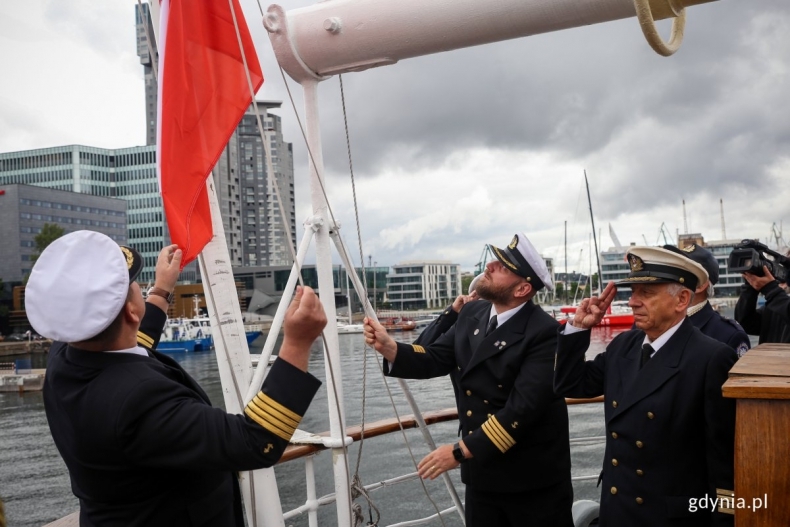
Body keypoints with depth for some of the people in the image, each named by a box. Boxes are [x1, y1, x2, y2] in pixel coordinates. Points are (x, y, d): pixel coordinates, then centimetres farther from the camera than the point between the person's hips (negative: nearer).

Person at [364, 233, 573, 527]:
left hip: (532, 479, -6)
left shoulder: (543, 333, -22)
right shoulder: (472, 314, 2)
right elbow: (437, 359, -1)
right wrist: (389, 347, -19)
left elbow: (523, 408, -28)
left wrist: (461, 451, -27)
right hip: (481, 472, 6)